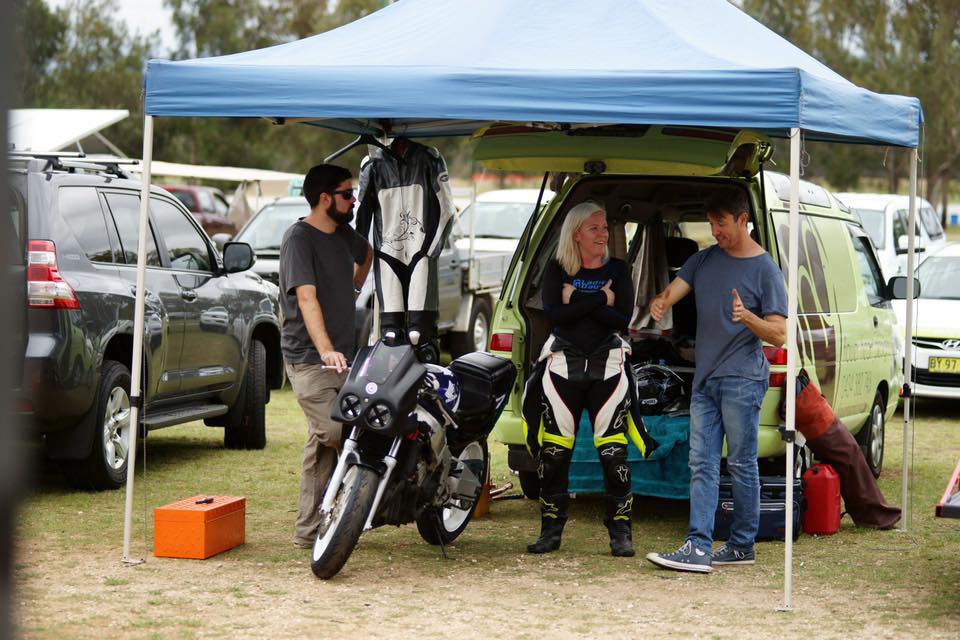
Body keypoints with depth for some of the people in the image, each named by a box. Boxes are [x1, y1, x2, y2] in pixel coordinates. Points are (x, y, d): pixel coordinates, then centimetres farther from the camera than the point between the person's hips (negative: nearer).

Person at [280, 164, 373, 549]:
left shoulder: (344, 235, 15)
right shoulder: (299, 238, -9)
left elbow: (367, 254, 42)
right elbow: (306, 298, -21)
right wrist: (326, 350, -32)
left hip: (342, 357, 7)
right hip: (309, 359, -7)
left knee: (322, 444, 5)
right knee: (332, 432, -22)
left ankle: (309, 531, 7)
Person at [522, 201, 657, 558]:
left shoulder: (617, 271, 6)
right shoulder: (557, 270, 6)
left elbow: (623, 319, -7)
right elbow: (553, 314, -10)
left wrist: (576, 302, -11)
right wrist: (600, 299, -10)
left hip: (607, 368, -1)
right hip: (563, 368, 1)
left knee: (613, 454, -7)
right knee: (553, 454, 2)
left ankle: (621, 533, 1)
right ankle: (551, 531, 13)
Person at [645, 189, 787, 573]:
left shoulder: (765, 270, -3)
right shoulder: (705, 260, 14)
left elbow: (778, 335, -6)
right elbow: (675, 288, 3)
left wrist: (748, 317, -25)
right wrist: (659, 303, -21)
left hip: (742, 381, -6)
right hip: (705, 379, 6)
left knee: (741, 464, -1)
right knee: (702, 464, 0)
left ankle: (742, 545, 9)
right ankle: (699, 548, -3)